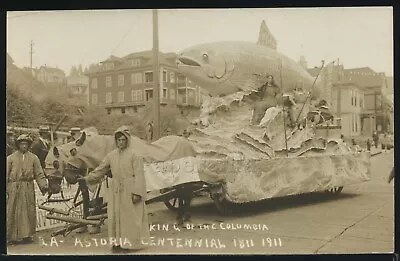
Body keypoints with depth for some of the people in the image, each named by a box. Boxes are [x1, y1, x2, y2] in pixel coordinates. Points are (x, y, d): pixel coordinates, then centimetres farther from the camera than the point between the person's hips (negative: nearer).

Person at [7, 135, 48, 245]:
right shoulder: (10, 158, 8)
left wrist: (43, 185, -8)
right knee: (13, 212, 0)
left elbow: (39, 174, 6)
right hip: (14, 188, -1)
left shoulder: (33, 158, 10)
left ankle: (27, 234, 8)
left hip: (28, 188, 1)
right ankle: (12, 236, 6)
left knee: (29, 211, 0)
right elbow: (6, 174, 6)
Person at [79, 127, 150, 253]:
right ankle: (120, 241, 17)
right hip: (116, 190, 5)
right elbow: (101, 169, 18)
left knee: (130, 217, -1)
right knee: (116, 216, 7)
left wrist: (137, 193, -17)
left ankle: (131, 242, 9)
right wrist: (88, 178, 16)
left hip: (130, 190, -5)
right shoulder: (112, 155, 8)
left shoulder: (134, 154, -8)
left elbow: (139, 174, -11)